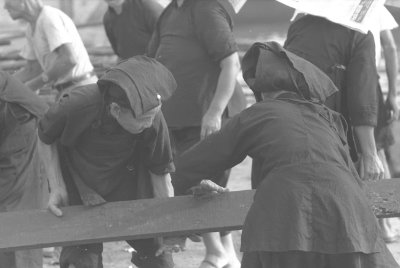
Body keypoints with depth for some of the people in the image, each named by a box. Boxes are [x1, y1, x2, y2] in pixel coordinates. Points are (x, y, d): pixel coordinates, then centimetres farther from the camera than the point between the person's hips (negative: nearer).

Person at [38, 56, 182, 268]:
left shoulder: (153, 122, -30)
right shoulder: (75, 106, -35)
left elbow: (160, 171, -12)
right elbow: (46, 138, -11)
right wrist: (56, 187, -15)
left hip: (127, 182, 2)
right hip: (78, 183, -2)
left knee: (155, 250, 3)